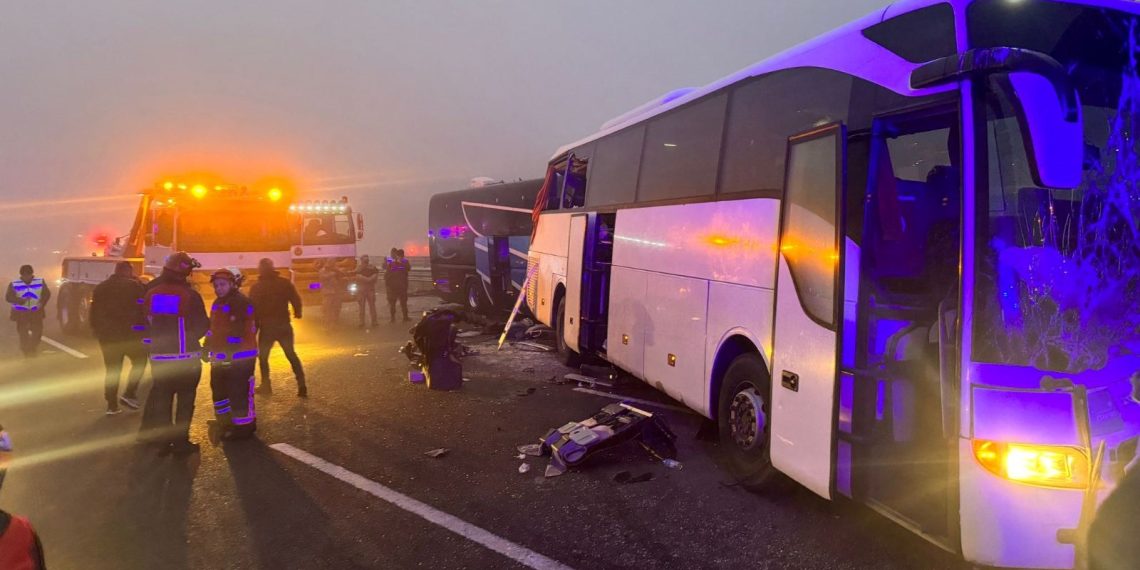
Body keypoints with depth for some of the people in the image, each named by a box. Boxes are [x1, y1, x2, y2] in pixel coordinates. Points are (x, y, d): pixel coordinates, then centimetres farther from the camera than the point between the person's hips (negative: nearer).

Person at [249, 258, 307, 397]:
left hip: (266, 327, -2)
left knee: (262, 356, 17)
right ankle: (302, 386, 1)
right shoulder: (285, 283, -1)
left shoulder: (256, 287, -5)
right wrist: (297, 313, 19)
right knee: (292, 355, 10)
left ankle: (266, 385, 17)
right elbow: (296, 300, -1)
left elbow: (253, 309, -7)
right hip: (284, 325, 2)